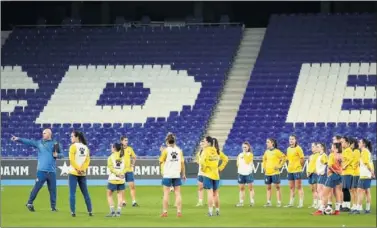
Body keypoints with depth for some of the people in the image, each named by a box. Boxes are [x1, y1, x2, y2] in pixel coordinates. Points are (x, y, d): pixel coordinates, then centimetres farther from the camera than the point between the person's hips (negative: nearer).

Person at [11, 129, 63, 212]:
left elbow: (62, 154, 12)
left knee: (52, 189, 4)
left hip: (52, 171, 1)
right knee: (37, 187, -4)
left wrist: (57, 155, -9)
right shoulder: (39, 143, 7)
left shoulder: (55, 144, 8)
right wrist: (18, 139, -12)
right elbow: (28, 142, -1)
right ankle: (30, 203, 5)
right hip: (42, 170, -1)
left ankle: (53, 206, 11)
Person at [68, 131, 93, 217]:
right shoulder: (85, 147, 10)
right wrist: (83, 169, -3)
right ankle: (90, 211, 13)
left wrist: (77, 169, -12)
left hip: (73, 172, -5)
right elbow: (87, 160, 5)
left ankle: (73, 212, -8)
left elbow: (72, 159, -16)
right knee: (85, 193, 12)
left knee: (72, 193, -3)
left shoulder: (73, 146, -8)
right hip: (83, 173, 5)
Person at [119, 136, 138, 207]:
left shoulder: (130, 149, 5)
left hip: (129, 170, 2)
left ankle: (134, 202, 0)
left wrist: (133, 165, 6)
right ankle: (123, 201, 14)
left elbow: (134, 157, 17)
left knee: (132, 186, -3)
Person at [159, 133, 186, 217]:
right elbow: (182, 163, 3)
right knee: (178, 193, 4)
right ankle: (179, 212, 1)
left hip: (167, 175, -2)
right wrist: (183, 174, 11)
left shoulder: (166, 150, -7)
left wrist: (161, 152, 14)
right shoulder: (179, 150, 3)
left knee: (166, 193, 3)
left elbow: (161, 161, 0)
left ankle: (165, 212, 2)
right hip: (177, 175, 2)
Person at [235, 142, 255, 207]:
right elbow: (238, 163, 18)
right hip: (241, 173, 5)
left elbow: (247, 162, -15)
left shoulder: (250, 154, -1)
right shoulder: (240, 154, 12)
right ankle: (241, 202, 8)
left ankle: (252, 201, -2)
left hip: (248, 173, -5)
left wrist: (245, 155, -12)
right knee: (241, 188, 5)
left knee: (250, 187, -2)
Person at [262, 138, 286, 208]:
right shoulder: (266, 152, 12)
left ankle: (279, 202, -2)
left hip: (275, 172, -6)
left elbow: (283, 157, -9)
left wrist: (279, 166, -10)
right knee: (268, 187, 8)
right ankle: (268, 202, 12)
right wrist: (264, 167, 15)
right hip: (267, 172, 6)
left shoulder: (276, 151, -7)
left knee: (277, 187, -4)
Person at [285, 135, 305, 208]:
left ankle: (301, 203, -2)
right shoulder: (288, 149, 12)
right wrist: (290, 166, 13)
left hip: (297, 170, -7)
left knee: (298, 187, -5)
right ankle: (291, 203, 15)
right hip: (290, 170, 7)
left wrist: (300, 166, -1)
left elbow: (302, 159, -8)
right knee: (291, 187, 10)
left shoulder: (298, 148, -8)